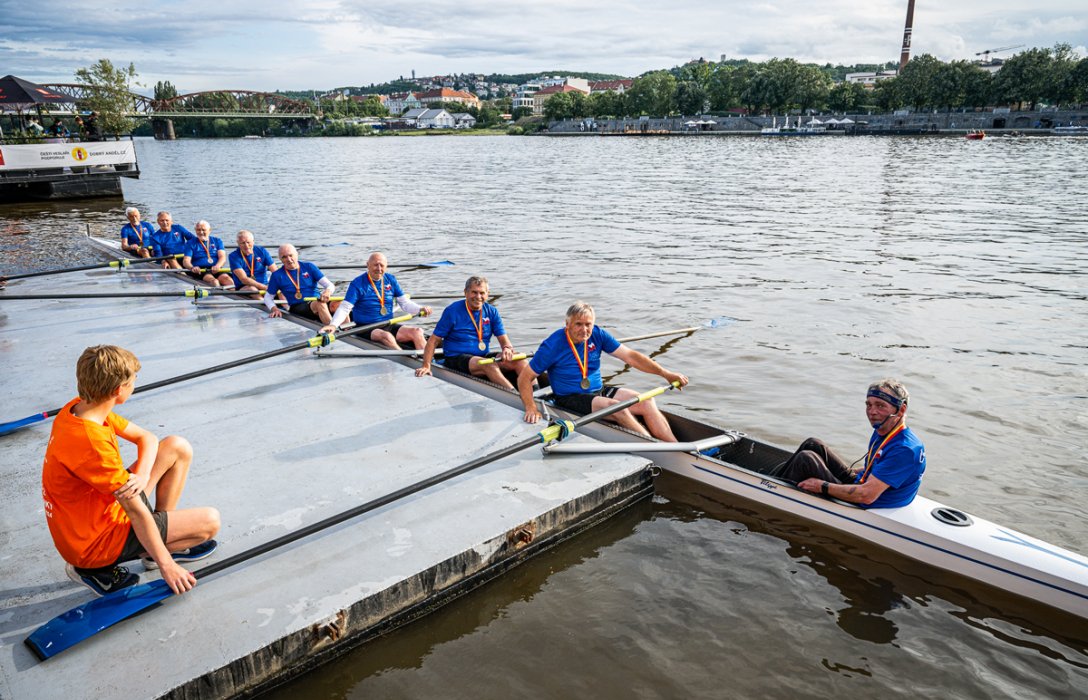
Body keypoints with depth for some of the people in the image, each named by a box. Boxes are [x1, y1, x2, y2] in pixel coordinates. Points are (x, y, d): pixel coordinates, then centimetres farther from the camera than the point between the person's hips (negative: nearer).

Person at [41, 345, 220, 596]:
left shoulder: (79, 407, -6)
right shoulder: (92, 443, -33)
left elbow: (147, 438, 4)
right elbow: (137, 510, -26)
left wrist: (143, 475, -17)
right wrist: (166, 564, -18)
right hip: (95, 543, -8)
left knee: (178, 448, 3)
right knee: (210, 521, -8)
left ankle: (166, 534, 11)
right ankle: (102, 569, 0)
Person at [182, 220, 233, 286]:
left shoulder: (217, 241, 19)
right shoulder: (191, 243, 13)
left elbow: (222, 258, 4)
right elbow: (186, 261, 0)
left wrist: (217, 266, -21)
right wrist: (192, 268, -25)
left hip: (215, 270, 2)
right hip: (200, 271, -2)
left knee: (228, 279, -32)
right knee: (214, 281, -34)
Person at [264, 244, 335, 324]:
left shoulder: (309, 267, 12)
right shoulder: (277, 275, 9)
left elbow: (330, 285, 5)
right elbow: (268, 297, 19)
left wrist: (328, 292, -20)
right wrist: (274, 309, -3)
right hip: (297, 307, -2)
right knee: (320, 303, -36)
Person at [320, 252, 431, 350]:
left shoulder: (391, 280, 9)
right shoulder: (358, 283, -7)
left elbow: (405, 303, 11)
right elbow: (344, 308, -14)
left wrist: (420, 309, -8)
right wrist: (333, 325, -32)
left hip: (389, 326, 5)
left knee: (417, 332, -18)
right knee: (386, 336, -36)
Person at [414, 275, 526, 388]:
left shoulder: (492, 312, 7)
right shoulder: (452, 311, -5)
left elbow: (504, 340, 6)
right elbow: (433, 340, -3)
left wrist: (507, 349, -19)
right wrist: (426, 366, -15)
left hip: (484, 357, 5)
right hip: (456, 359, -5)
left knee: (518, 360, -20)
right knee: (489, 366, -35)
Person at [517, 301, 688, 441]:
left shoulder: (597, 334, -2)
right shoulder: (553, 345, -16)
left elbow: (630, 356, -3)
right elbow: (525, 378, -12)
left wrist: (665, 373, -11)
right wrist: (531, 408, -28)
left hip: (599, 391, 6)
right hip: (571, 398, -6)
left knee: (646, 402, -11)